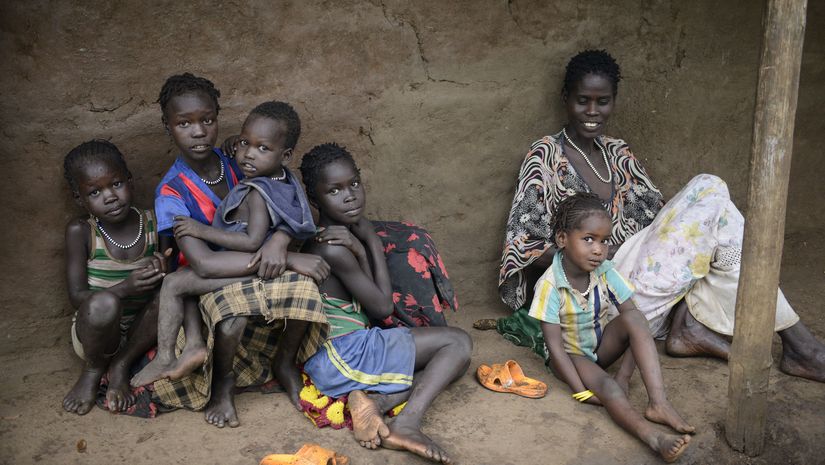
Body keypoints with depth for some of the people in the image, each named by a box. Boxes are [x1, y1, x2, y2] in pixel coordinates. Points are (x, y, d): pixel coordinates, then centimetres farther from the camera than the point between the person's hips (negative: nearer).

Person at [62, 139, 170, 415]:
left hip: (138, 329, 2)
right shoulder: (80, 231, -11)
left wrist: (163, 271, -21)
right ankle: (93, 371, -3)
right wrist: (125, 288, -33)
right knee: (104, 302, -35)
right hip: (95, 331, -2)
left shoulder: (152, 222, -5)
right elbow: (77, 296, -15)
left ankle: (121, 366, -6)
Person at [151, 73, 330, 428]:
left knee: (304, 286, -29)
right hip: (209, 290, -3)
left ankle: (285, 364, 0)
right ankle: (222, 382, -4)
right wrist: (289, 260, -29)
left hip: (256, 276, 3)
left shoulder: (236, 163, -2)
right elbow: (204, 264, -27)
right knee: (231, 310, -38)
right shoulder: (172, 192, -15)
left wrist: (279, 242, -27)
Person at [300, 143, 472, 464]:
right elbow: (382, 307, -11)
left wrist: (361, 248, -7)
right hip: (340, 355, -9)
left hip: (341, 352, 9)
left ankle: (374, 399, -9)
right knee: (457, 342, -6)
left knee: (455, 361, 9)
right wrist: (372, 245, -6)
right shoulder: (334, 248, -18)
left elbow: (372, 302, 7)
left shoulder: (351, 229, 11)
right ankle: (406, 424, -22)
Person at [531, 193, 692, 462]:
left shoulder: (606, 273, -12)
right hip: (571, 355, -4)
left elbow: (630, 317, -13)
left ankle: (658, 402, -34)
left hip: (603, 346, 4)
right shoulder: (550, 285, -24)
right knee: (606, 386, -34)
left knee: (633, 317, -25)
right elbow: (555, 346, -23)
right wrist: (581, 391, -28)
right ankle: (654, 438, -53)